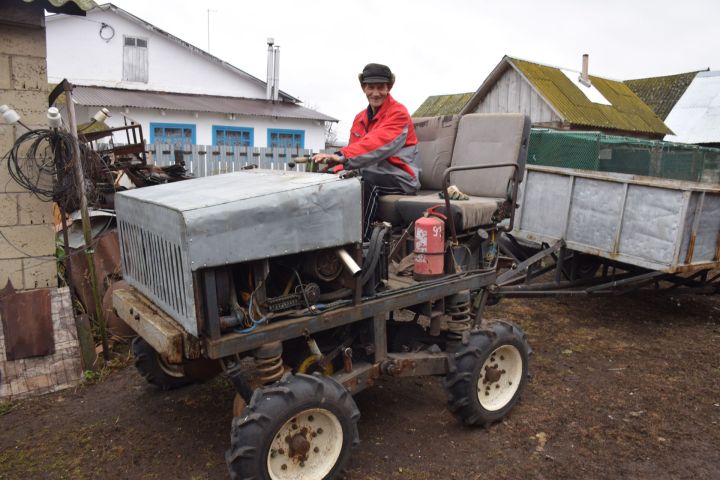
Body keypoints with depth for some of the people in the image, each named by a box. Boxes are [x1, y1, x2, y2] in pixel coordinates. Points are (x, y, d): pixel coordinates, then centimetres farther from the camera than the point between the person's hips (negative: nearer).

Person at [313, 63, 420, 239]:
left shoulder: (398, 113, -9)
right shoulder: (360, 118, 16)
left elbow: (378, 143, -27)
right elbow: (353, 149, 11)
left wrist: (342, 156, -41)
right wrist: (338, 171, -12)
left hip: (399, 178, -6)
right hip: (371, 174, 7)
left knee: (366, 181, -34)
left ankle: (361, 240, -29)